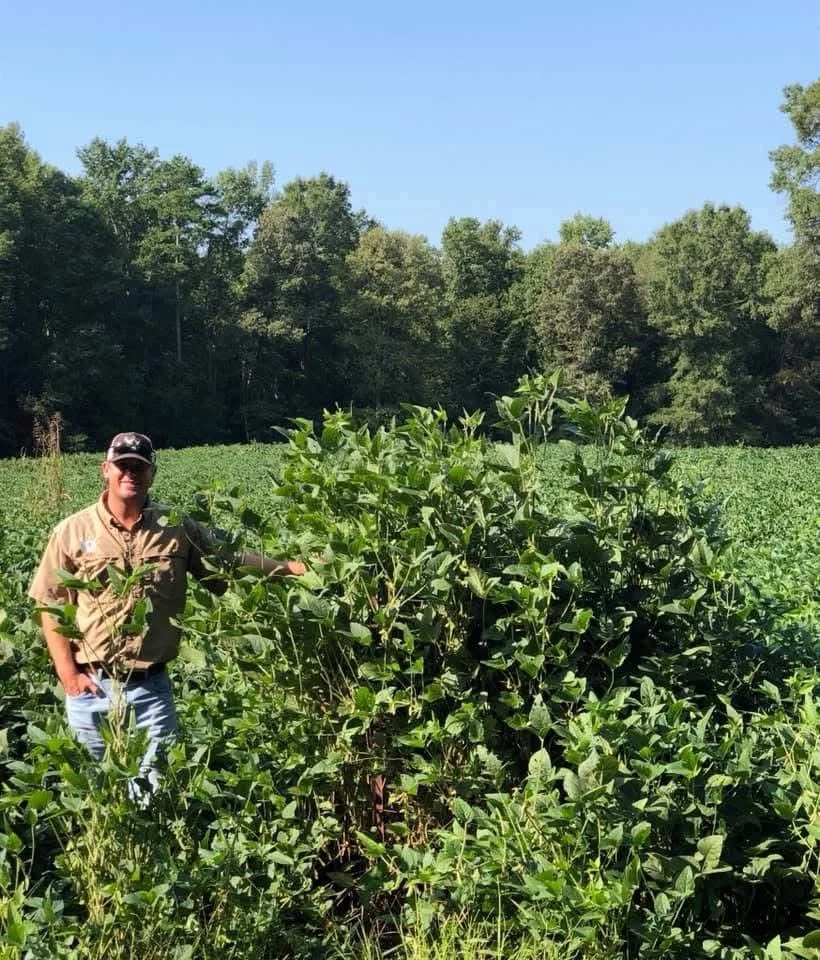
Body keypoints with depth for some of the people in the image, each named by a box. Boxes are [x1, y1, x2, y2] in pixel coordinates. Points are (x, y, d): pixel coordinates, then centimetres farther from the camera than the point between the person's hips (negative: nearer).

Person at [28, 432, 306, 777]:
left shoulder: (178, 529, 1)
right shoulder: (72, 532, -3)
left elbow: (231, 561, 5)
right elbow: (51, 606, 0)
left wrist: (294, 567, -7)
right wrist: (68, 673, -6)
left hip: (152, 685, 1)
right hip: (91, 685, 0)